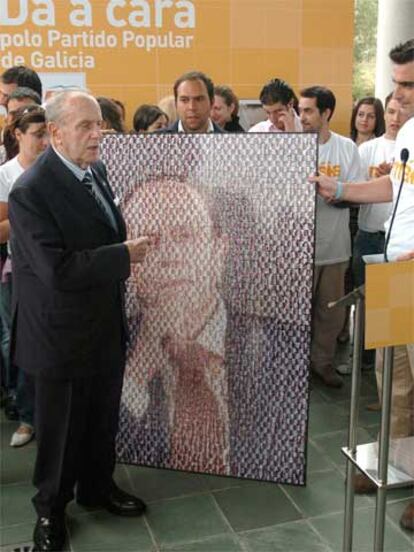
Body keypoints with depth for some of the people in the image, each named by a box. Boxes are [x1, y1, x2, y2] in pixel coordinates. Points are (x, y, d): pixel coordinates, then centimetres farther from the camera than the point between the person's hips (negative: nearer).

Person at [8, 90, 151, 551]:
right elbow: (58, 270, -29)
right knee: (60, 428, 13)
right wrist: (124, 255, -23)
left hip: (106, 324, 7)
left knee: (103, 419, 21)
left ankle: (97, 486, 46)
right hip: (63, 333, -7)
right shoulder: (30, 191, -23)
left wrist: (128, 250, 5)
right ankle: (50, 507, 37)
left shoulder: (96, 168, 3)